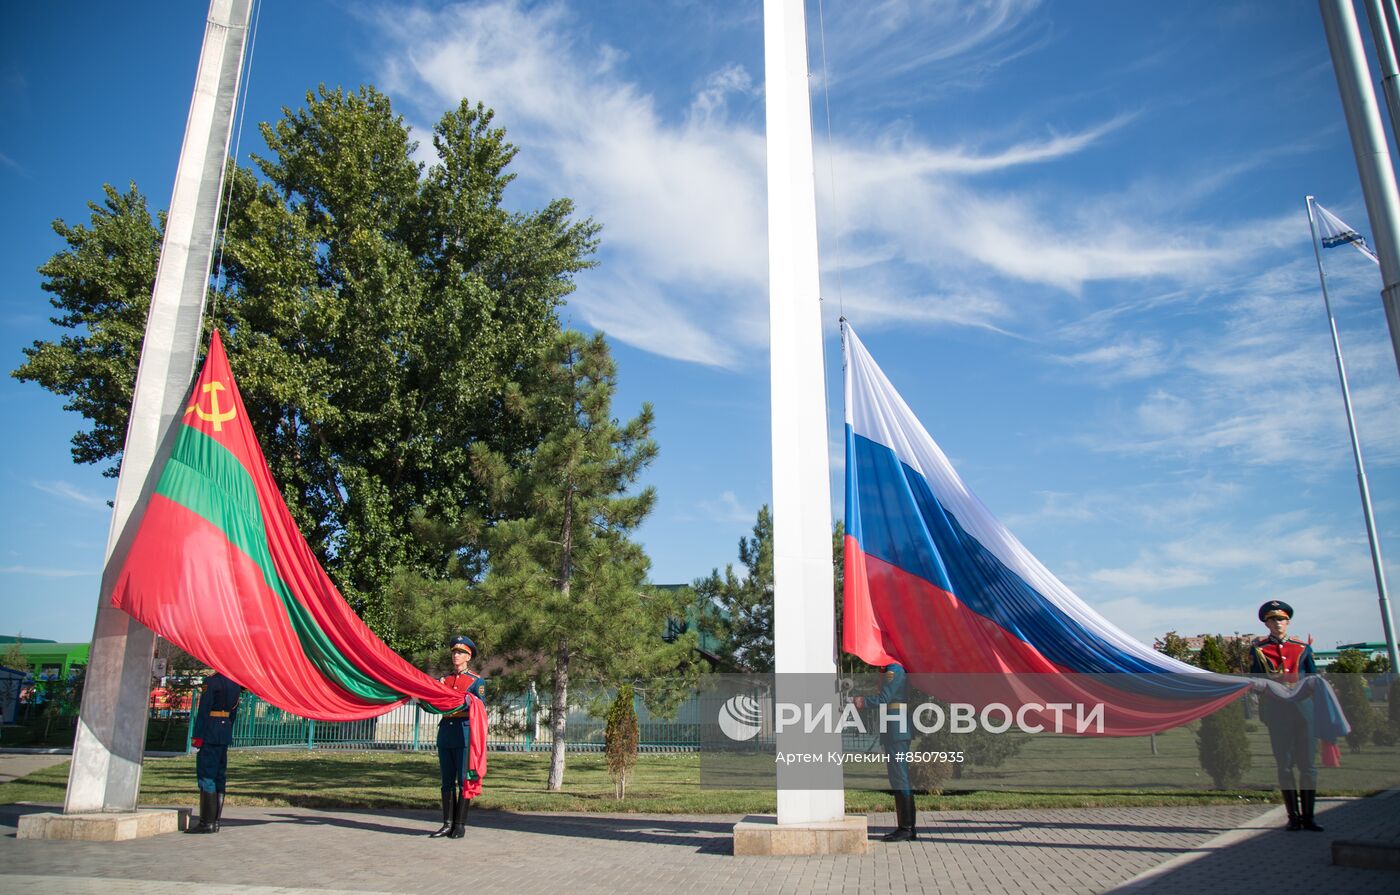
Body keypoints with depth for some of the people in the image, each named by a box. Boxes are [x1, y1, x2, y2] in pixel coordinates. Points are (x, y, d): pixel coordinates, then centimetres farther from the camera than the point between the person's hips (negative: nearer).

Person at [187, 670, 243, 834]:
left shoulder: (211, 681, -12)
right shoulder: (235, 684, 12)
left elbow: (204, 710, -15)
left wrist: (198, 736, -13)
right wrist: (228, 734, 20)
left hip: (210, 734, -8)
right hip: (225, 735, 8)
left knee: (206, 776, -4)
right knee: (219, 777, 11)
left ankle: (207, 822, -5)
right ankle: (215, 821, 15)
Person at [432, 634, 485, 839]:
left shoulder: (476, 681, 2)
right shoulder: (443, 680, 14)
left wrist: (466, 701, -21)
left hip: (464, 732, -4)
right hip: (445, 731, 5)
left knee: (464, 780, -2)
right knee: (447, 781, 7)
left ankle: (460, 825, 4)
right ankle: (447, 824, 13)